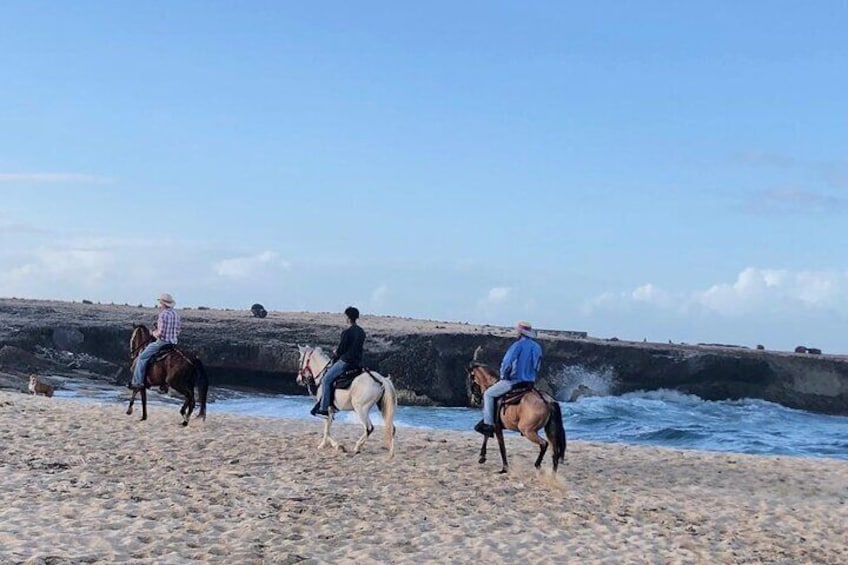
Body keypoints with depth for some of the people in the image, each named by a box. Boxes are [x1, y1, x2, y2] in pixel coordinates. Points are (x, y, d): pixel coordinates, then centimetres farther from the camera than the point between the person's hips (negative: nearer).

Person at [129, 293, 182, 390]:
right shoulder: (176, 315, 11)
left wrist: (154, 333, -1)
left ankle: (138, 381, -7)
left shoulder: (163, 314, -15)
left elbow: (160, 333, -20)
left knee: (142, 357, -1)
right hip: (173, 343, 9)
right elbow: (177, 332, 16)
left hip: (162, 342, -9)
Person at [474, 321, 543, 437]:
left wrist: (503, 376, 1)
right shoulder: (537, 347, 8)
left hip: (513, 381, -7)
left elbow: (506, 364, -15)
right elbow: (536, 367, 15)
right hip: (530, 383, 7)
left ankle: (488, 423, 0)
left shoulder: (518, 345, -15)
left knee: (488, 394, 7)